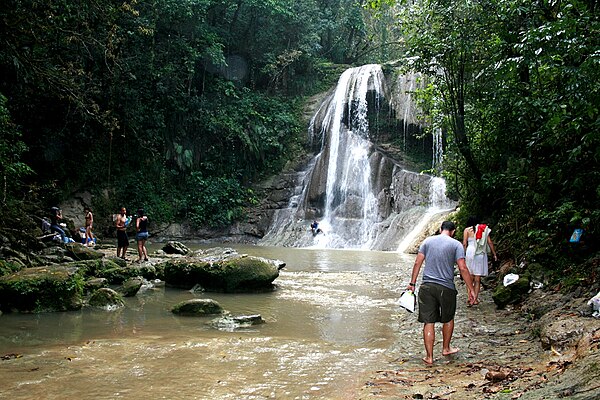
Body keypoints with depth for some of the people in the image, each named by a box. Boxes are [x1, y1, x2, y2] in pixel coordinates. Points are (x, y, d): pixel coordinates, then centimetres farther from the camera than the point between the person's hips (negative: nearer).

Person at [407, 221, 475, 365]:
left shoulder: (427, 241, 7)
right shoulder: (456, 244, -1)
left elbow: (417, 263, 4)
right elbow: (462, 268, -8)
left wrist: (412, 283, 9)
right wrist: (470, 289, -3)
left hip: (427, 287, 2)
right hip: (446, 288, -2)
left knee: (429, 322, 4)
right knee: (448, 319, 22)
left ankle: (429, 357, 6)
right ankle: (446, 348, 37)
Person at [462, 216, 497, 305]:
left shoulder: (467, 230, 4)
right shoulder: (484, 229, 10)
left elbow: (464, 244, -2)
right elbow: (490, 242, 8)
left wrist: (463, 254, 2)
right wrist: (494, 254, 13)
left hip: (470, 252, -2)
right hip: (481, 254, 2)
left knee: (470, 277, 7)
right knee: (478, 278, 4)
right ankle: (475, 299, 2)